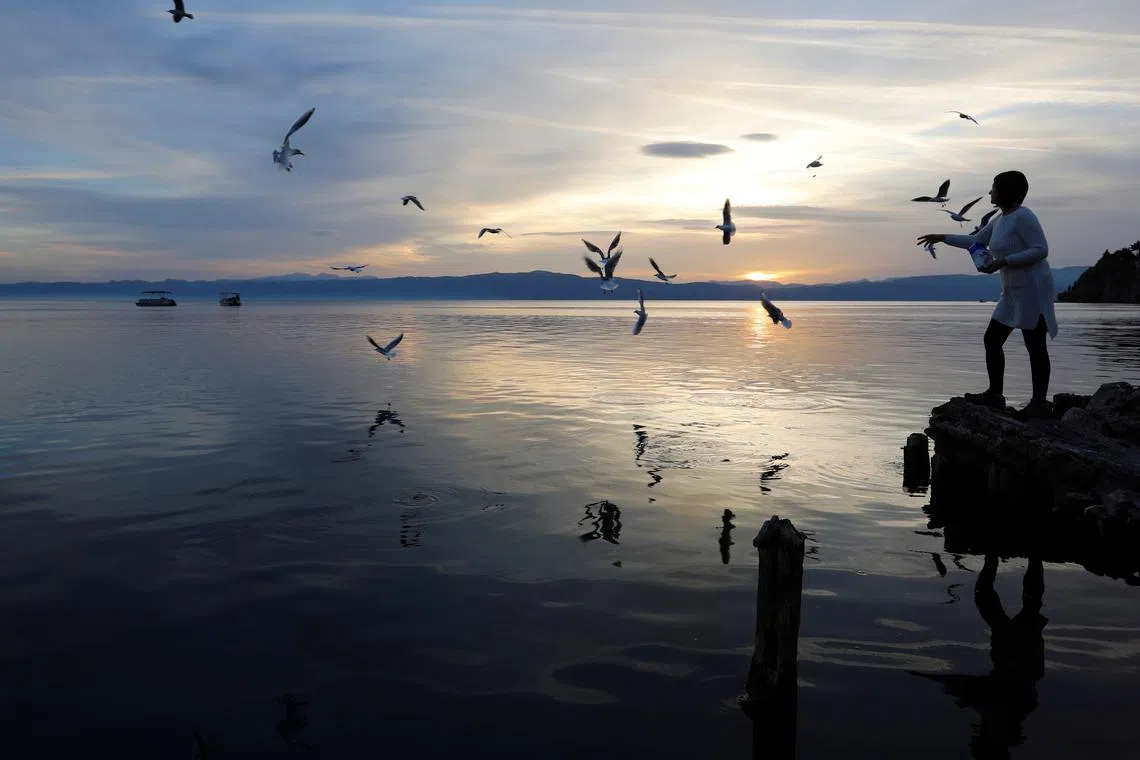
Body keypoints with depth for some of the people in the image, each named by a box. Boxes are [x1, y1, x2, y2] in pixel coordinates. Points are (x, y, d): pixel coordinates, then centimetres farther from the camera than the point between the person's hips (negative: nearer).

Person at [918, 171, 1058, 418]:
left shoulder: (1023, 216, -15)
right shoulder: (1000, 220, 13)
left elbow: (1041, 250, -20)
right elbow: (975, 241, 27)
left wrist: (1003, 261, -24)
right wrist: (942, 238, 27)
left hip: (1033, 289, -10)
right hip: (1014, 291, 10)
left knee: (1035, 346, -5)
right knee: (992, 340, 9)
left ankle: (1040, 403, 2)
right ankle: (995, 394, 16)